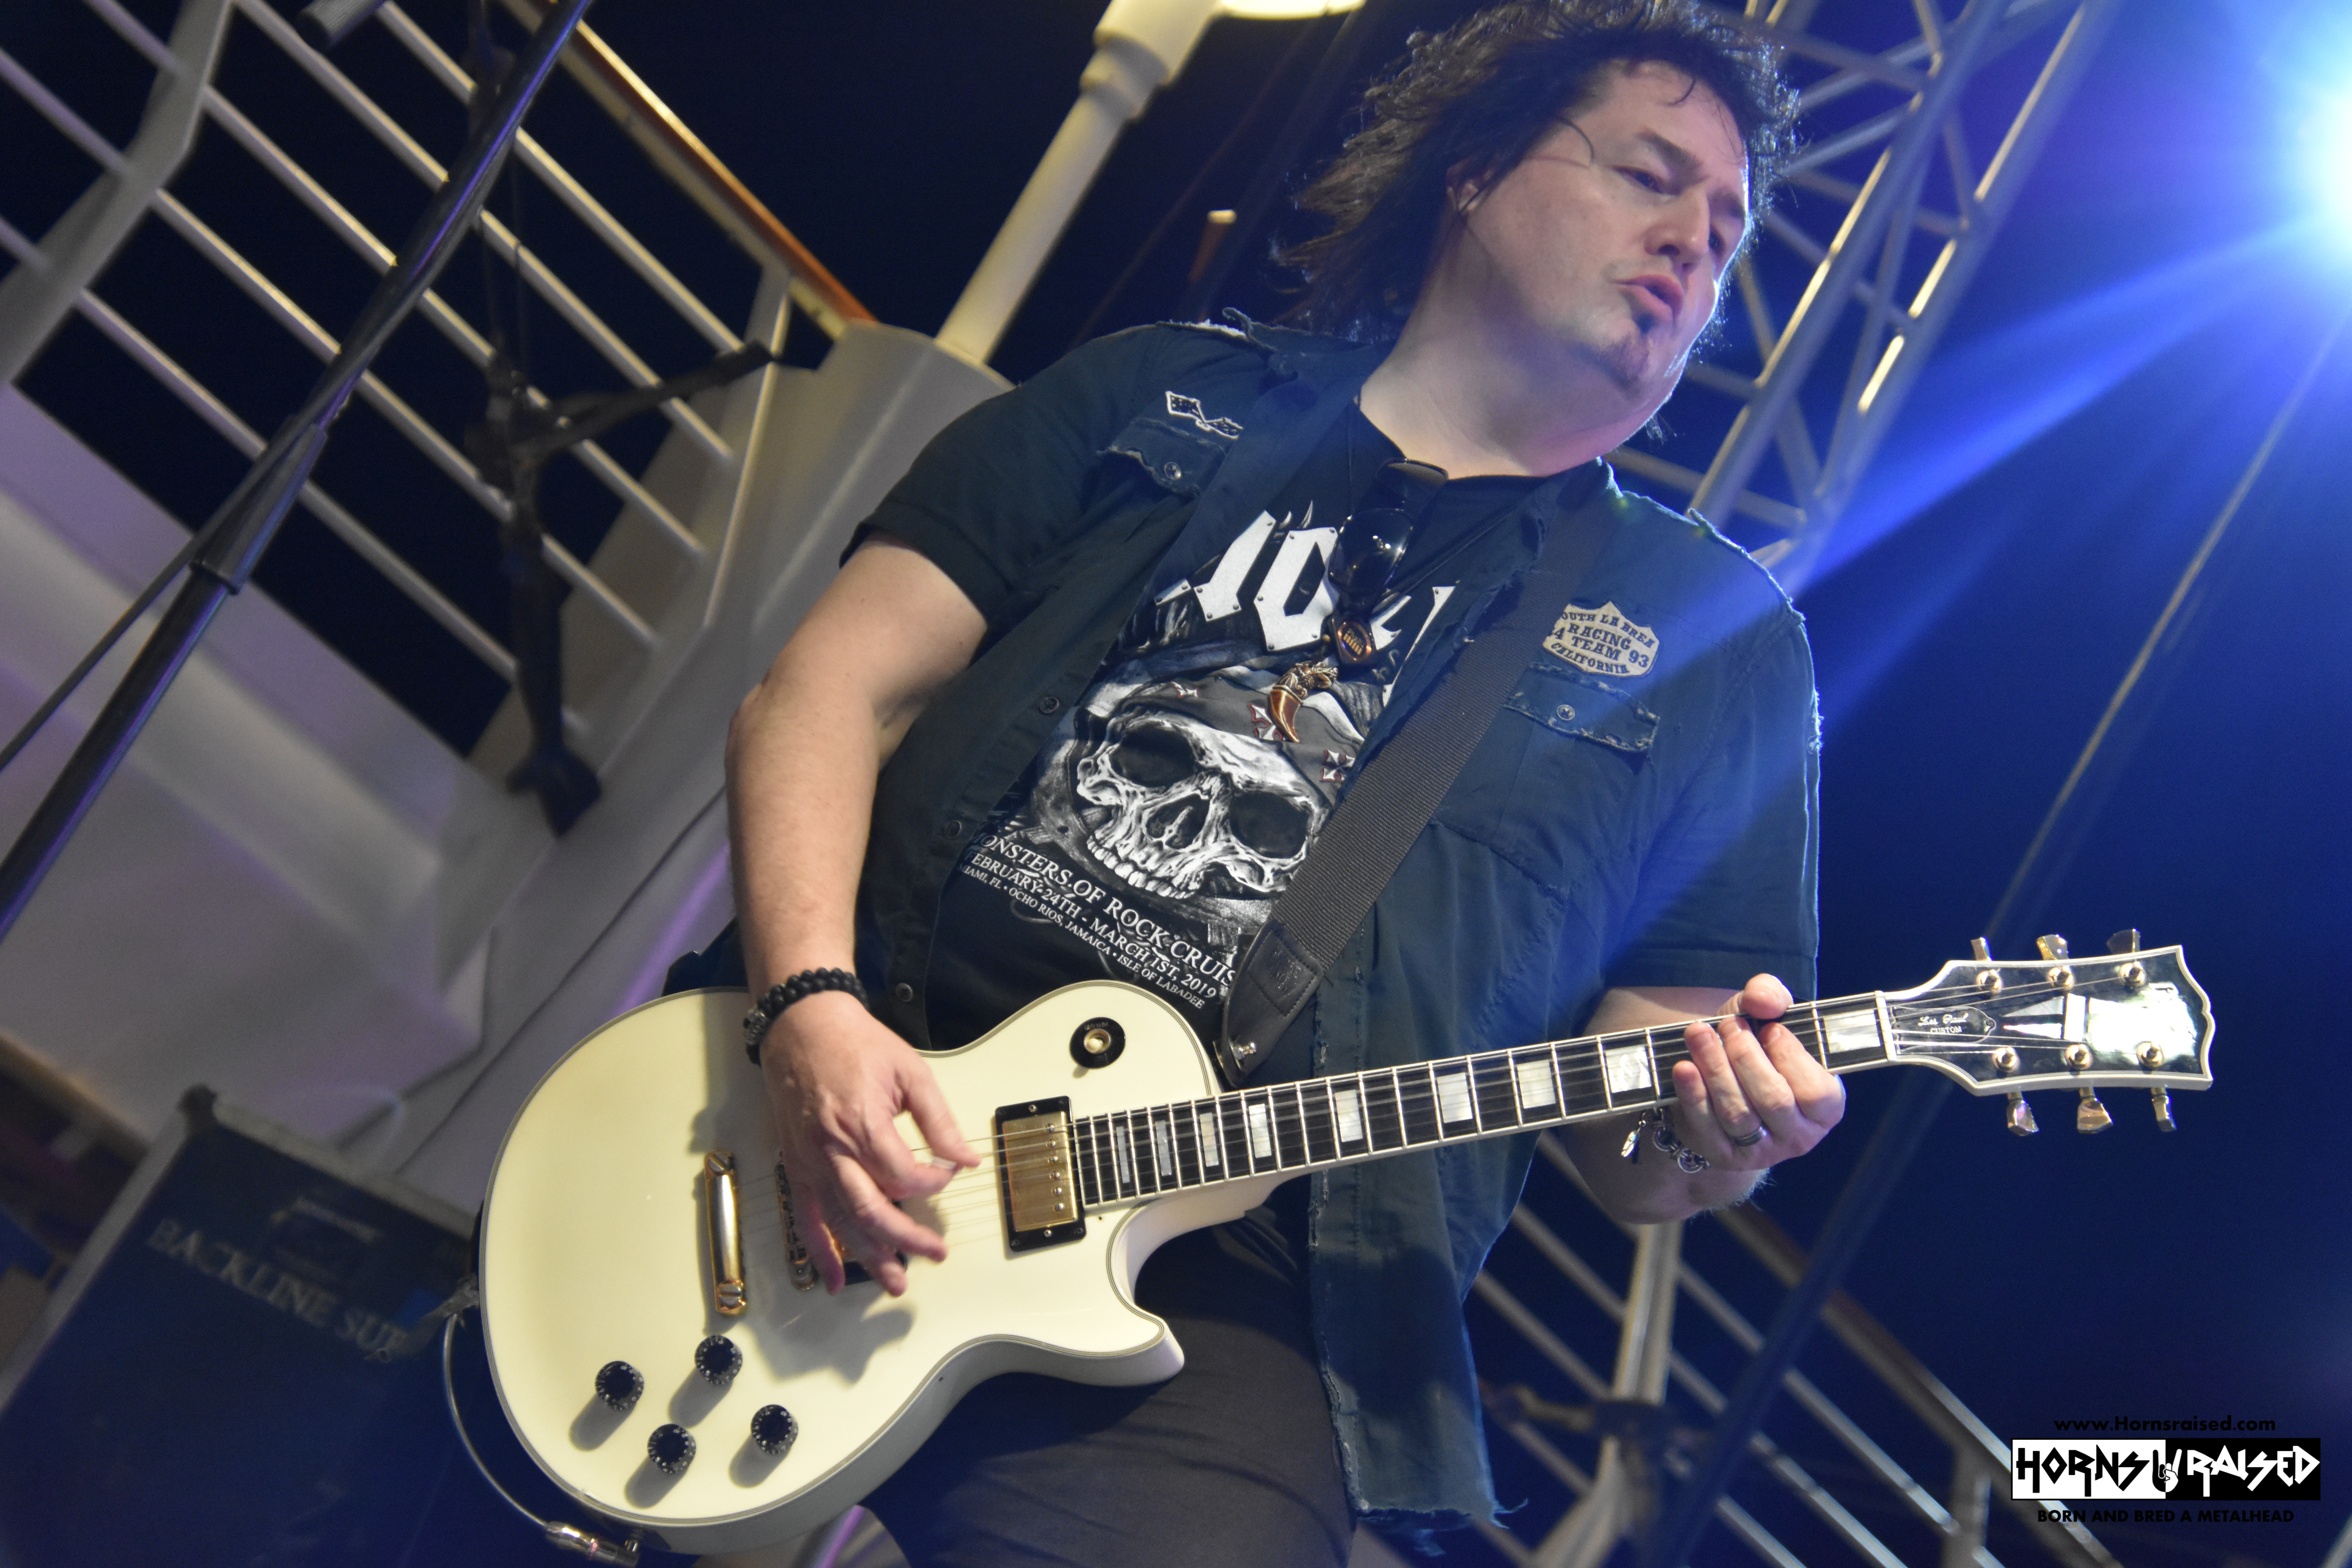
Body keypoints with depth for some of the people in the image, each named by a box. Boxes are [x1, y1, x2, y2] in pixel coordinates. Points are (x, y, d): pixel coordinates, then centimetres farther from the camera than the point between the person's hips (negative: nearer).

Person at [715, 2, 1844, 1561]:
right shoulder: (1165, 400, 15)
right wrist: (814, 1007, -9)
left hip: (1220, 1288, -1)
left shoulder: (1722, 636, 13)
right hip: (827, 1136, 1)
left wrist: (1707, 1139, -12)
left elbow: (1625, 1142, 12)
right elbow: (832, 688, 8)